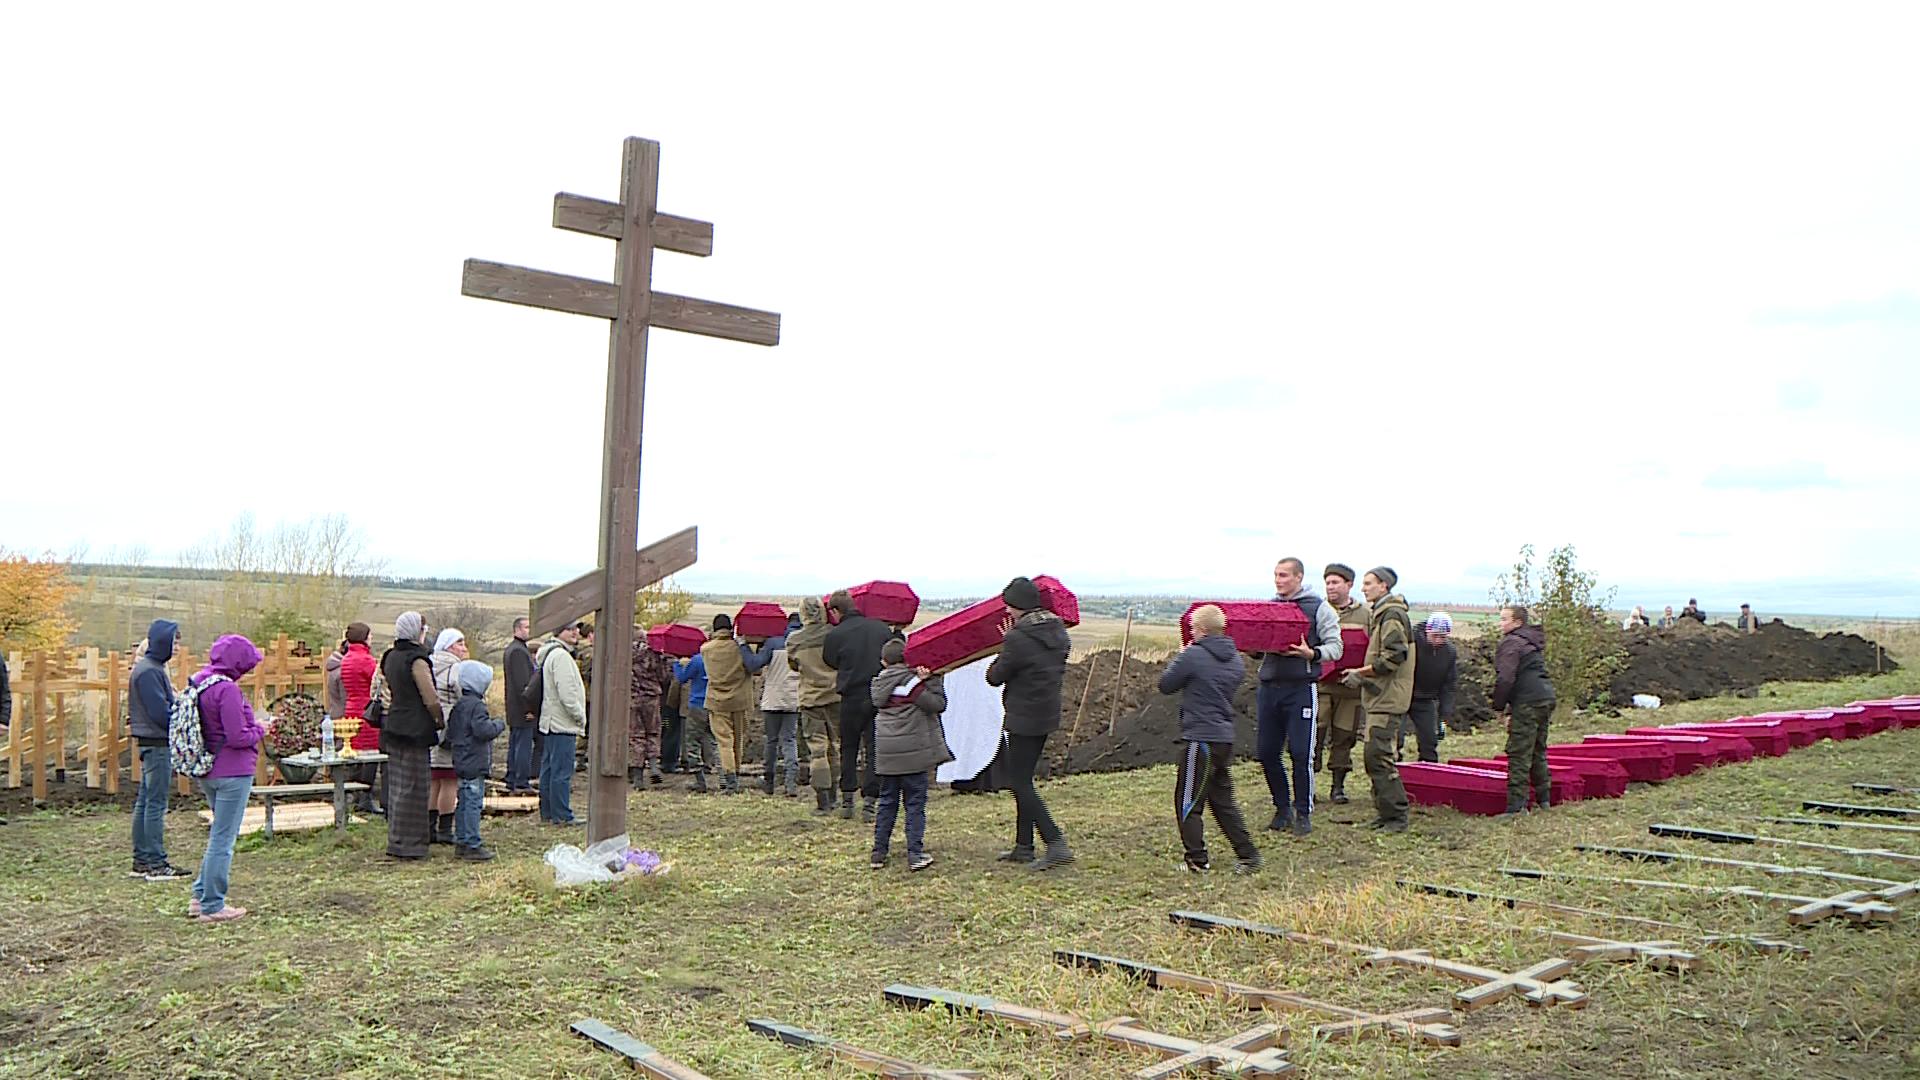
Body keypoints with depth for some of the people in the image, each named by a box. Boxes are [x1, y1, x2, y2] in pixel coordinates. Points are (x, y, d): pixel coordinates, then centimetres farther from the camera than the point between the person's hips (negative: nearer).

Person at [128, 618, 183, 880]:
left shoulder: (152, 668, 16)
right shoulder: (149, 671, -16)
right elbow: (160, 712, -20)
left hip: (150, 743, 10)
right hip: (157, 744, -10)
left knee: (145, 802, 13)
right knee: (156, 804, -6)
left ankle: (141, 860, 20)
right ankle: (155, 863, -2)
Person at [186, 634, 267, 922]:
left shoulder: (198, 682, 6)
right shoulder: (227, 689, -21)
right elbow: (238, 737, -22)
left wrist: (253, 725, 10)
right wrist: (261, 730, -4)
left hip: (207, 771, 9)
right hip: (232, 772, -9)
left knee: (219, 834, 23)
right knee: (223, 838, 1)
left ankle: (200, 896, 27)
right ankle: (212, 906, 9)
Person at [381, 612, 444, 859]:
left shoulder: (390, 657, 10)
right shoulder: (417, 660, -16)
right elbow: (431, 700, -16)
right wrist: (441, 721, -2)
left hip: (393, 727, 9)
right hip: (414, 730, -9)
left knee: (397, 785, 14)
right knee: (413, 787, -3)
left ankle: (397, 838, 22)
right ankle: (406, 844, 0)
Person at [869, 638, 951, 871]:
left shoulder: (878, 683, 4)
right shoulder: (913, 682, -9)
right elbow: (939, 705, -10)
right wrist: (932, 679, -5)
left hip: (885, 753, 4)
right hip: (913, 752, -4)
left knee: (887, 802, 13)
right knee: (915, 803, 3)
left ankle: (878, 854, 15)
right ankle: (915, 854, 2)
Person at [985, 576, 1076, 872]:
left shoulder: (1018, 638, -20)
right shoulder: (1059, 631, 5)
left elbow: (994, 677, -12)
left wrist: (1004, 649, 6)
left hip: (1024, 719, -9)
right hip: (1048, 716, 9)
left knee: (1018, 781, -1)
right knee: (1022, 779, 17)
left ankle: (1056, 843, -9)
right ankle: (1023, 846, 23)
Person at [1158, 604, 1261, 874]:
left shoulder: (1193, 656, -14)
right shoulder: (1236, 659, 9)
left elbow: (1166, 685, -5)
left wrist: (1179, 659, 11)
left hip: (1200, 738, -8)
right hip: (1225, 738, 8)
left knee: (1187, 802, 2)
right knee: (1223, 800, 17)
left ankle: (1197, 860, 2)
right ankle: (1248, 854, 15)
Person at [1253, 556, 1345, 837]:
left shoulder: (1318, 609, 0)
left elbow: (1336, 648, -3)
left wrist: (1311, 654, -20)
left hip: (1301, 687, -5)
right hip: (1268, 686, 5)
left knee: (1301, 753, -5)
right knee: (1266, 752, 5)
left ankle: (1304, 813, 9)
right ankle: (1283, 809, 21)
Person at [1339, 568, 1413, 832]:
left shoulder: (1392, 615, -13)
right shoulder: (1382, 614, 20)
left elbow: (1393, 657, -20)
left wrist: (1360, 672, -13)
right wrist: (1364, 676, 11)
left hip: (1388, 699, -10)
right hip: (1381, 697, 10)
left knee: (1377, 755, -12)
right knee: (1374, 756, 11)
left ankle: (1396, 817, -8)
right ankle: (1385, 813, 17)